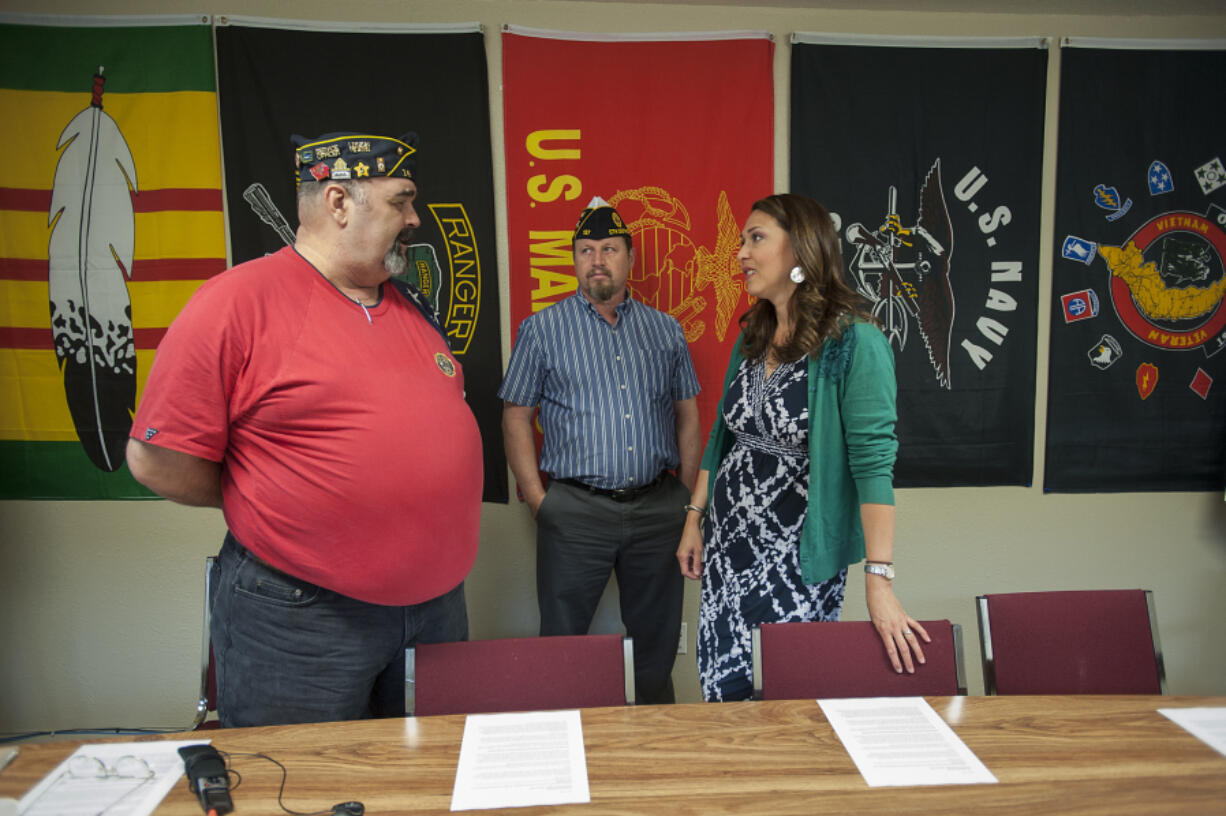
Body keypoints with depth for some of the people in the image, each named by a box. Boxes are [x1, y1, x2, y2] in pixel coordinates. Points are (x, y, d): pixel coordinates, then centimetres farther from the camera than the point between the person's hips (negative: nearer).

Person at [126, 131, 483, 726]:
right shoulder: (237, 301, -13)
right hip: (301, 620, -6)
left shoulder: (412, 308, 8)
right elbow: (157, 459, -13)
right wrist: (277, 509, -4)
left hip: (436, 603, 7)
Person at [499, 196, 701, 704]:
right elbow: (516, 417, 1)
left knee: (657, 642, 14)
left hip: (658, 509, 3)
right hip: (576, 510, -2)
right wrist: (538, 500, -7)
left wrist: (688, 496, 5)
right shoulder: (542, 329, 2)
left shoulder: (665, 330, 10)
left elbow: (687, 413, 13)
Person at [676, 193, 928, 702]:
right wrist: (693, 520, 14)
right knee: (721, 691, 12)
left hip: (797, 556, -6)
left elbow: (873, 461, -21)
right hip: (728, 544, 6)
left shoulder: (854, 344, -15)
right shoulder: (751, 338, 8)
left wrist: (880, 583, -26)